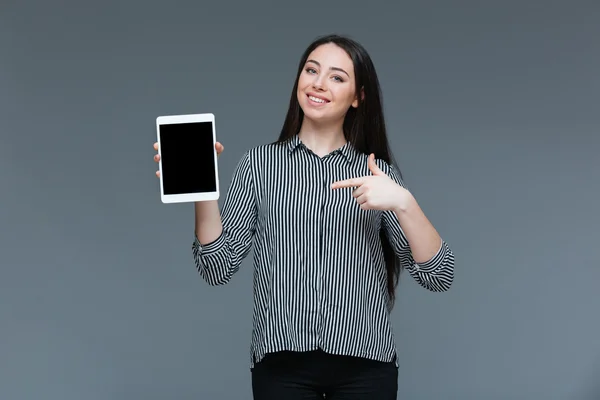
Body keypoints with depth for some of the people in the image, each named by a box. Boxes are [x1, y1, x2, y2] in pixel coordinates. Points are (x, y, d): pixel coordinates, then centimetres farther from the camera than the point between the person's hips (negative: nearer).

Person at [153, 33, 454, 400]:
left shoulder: (381, 174, 3)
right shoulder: (260, 162, 3)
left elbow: (439, 277, -5)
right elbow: (219, 268, -2)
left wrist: (403, 202, -19)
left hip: (365, 366, 0)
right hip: (282, 366, 0)